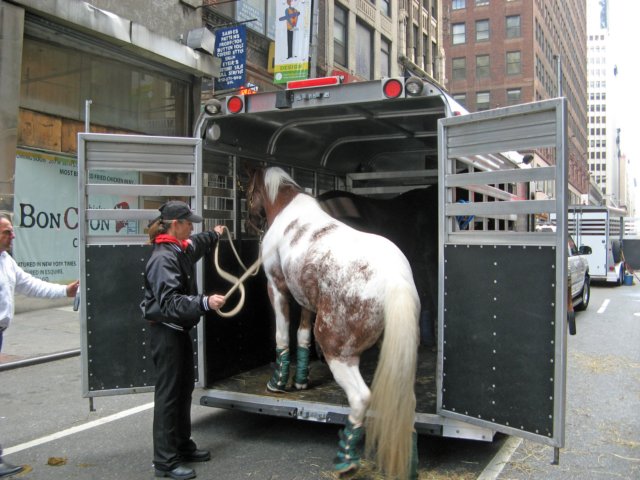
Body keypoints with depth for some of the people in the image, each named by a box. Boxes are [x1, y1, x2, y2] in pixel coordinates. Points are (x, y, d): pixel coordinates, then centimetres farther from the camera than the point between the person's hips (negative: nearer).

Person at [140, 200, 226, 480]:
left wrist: (214, 235, 52)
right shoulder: (163, 258, -22)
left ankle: (183, 445, 30)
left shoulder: (182, 249, 8)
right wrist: (204, 302, -39)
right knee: (168, 393, -4)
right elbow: (169, 302, -30)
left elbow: (196, 245, 35)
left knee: (185, 389, 17)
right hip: (165, 332, -10)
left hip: (180, 330, 10)